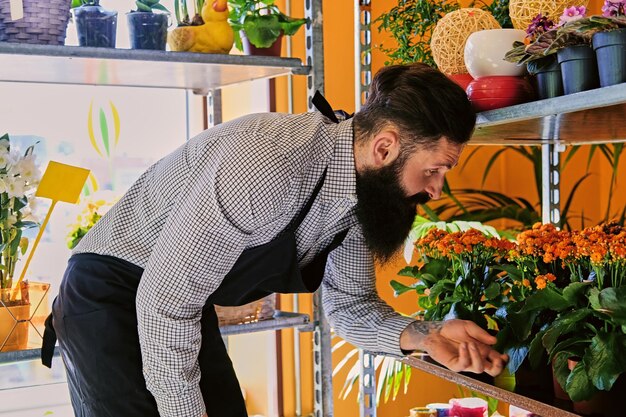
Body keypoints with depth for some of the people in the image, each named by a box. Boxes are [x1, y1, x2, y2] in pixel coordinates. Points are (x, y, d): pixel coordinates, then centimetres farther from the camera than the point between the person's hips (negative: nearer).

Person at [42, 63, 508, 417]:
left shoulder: (363, 187, -7)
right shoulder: (268, 165, -35)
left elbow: (350, 305, 2)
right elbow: (165, 301, -30)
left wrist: (423, 337, -16)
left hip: (184, 300, 8)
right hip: (110, 294, -7)